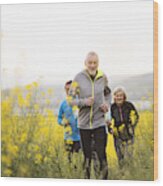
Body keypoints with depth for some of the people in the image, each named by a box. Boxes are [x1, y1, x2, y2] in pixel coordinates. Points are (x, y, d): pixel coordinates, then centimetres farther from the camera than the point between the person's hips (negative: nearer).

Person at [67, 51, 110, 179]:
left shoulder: (103, 78, 0)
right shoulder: (79, 78, -5)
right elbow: (70, 99, -3)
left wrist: (107, 104, -1)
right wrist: (84, 102, -19)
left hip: (99, 122, 0)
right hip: (84, 123, 0)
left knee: (102, 154, -6)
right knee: (87, 156, 12)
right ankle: (87, 178, 25)